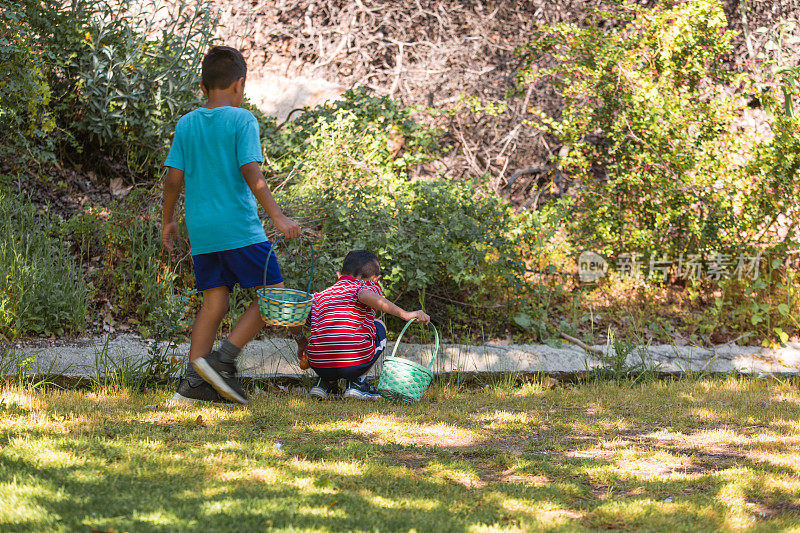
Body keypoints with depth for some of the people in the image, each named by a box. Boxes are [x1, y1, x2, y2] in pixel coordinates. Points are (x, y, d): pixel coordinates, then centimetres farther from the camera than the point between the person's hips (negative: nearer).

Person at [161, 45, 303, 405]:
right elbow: (251, 174, -14)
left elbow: (173, 179, 7)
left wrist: (167, 221, 19)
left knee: (214, 302, 9)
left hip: (200, 230, 6)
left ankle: (193, 383, 2)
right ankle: (221, 360, -9)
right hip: (239, 227, -6)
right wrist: (278, 217, -13)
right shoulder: (242, 120, -6)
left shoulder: (186, 125, 8)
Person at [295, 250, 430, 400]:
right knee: (379, 326, 27)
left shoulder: (320, 296, 23)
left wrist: (302, 346, 38)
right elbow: (365, 296, -16)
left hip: (318, 365, 4)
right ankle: (358, 382, 14)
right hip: (356, 363, -4)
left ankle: (326, 382, 18)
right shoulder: (370, 286, 9)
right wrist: (404, 314, -18)